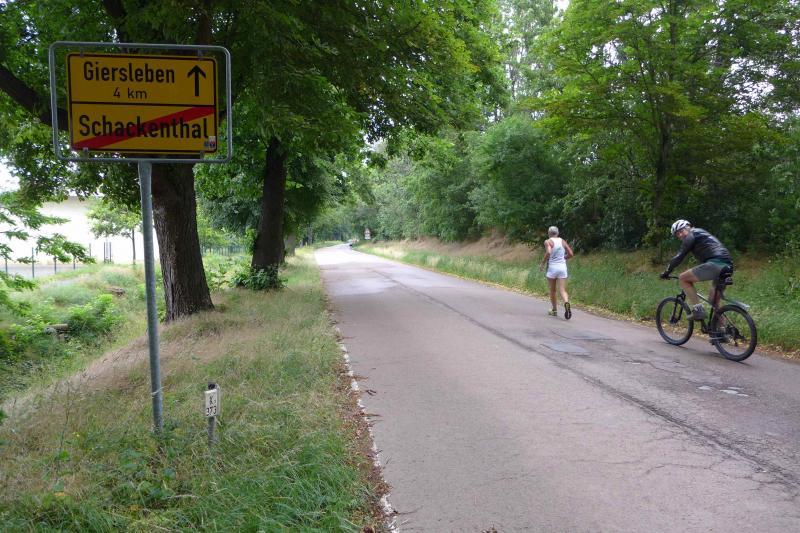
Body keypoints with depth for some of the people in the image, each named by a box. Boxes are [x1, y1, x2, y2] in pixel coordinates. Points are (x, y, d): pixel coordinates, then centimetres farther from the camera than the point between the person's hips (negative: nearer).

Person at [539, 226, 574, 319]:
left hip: (552, 267, -3)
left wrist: (542, 264, -10)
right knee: (562, 290, -2)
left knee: (552, 290, 14)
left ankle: (554, 310, 24)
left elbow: (548, 253, -22)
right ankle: (566, 303, -32)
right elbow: (571, 254, 6)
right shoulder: (563, 241, 9)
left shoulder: (548, 241, -5)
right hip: (562, 267, 3)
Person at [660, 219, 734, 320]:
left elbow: (679, 257, -2)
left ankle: (698, 310, -8)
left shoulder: (692, 235, 4)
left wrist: (666, 272, 4)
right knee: (713, 301, 18)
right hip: (728, 266, 10)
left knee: (682, 279, -2)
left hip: (715, 263, -10)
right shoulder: (701, 234, 32)